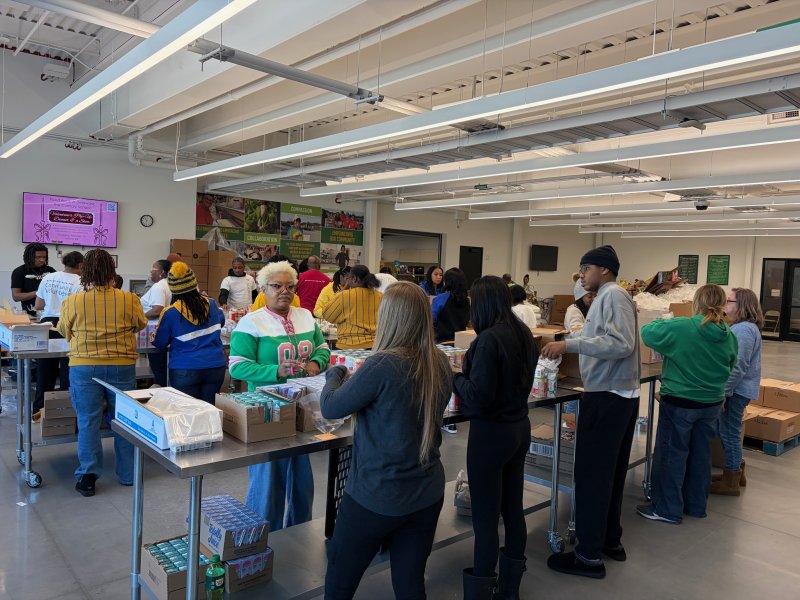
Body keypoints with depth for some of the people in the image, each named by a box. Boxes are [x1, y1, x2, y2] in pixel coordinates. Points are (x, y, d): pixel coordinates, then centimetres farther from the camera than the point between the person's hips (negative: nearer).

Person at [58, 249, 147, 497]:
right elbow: (140, 324, 9)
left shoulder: (72, 301, -7)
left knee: (88, 422, 9)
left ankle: (87, 476, 11)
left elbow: (64, 331, 10)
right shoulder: (129, 299, -8)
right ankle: (127, 474, 24)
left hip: (84, 367, -1)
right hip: (122, 366, 1)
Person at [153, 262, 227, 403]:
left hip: (185, 370, -3)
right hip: (216, 367, 3)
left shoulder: (170, 313, -10)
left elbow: (159, 343, 2)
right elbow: (221, 321, 23)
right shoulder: (210, 304, 1)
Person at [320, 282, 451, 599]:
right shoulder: (440, 363, -3)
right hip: (427, 494, 6)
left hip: (376, 495, -6)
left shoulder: (383, 364, -23)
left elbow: (330, 408, -11)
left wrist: (335, 376, 8)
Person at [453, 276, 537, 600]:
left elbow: (478, 397, -22)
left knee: (485, 518, 3)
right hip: (519, 427, 9)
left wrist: (456, 377, -5)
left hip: (491, 433, -8)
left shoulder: (488, 339, -21)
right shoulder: (524, 334, 4)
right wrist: (469, 374, 16)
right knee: (512, 509, 19)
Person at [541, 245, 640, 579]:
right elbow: (604, 342, 14)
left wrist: (570, 344, -27)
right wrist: (569, 347, 15)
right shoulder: (608, 297, 17)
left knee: (591, 474, -3)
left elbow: (621, 344, -24)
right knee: (611, 472, 16)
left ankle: (590, 555, 6)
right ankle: (611, 540, 28)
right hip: (619, 395, 10)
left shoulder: (613, 295, -13)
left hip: (607, 397, -10)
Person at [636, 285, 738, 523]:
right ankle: (696, 505, 31)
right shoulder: (730, 337, -1)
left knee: (671, 454, 6)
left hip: (679, 403, -5)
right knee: (700, 454, 17)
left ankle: (668, 509, 15)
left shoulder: (680, 328, -20)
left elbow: (647, 333, -9)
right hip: (711, 405, 6)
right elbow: (728, 369, 13)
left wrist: (663, 321, 9)